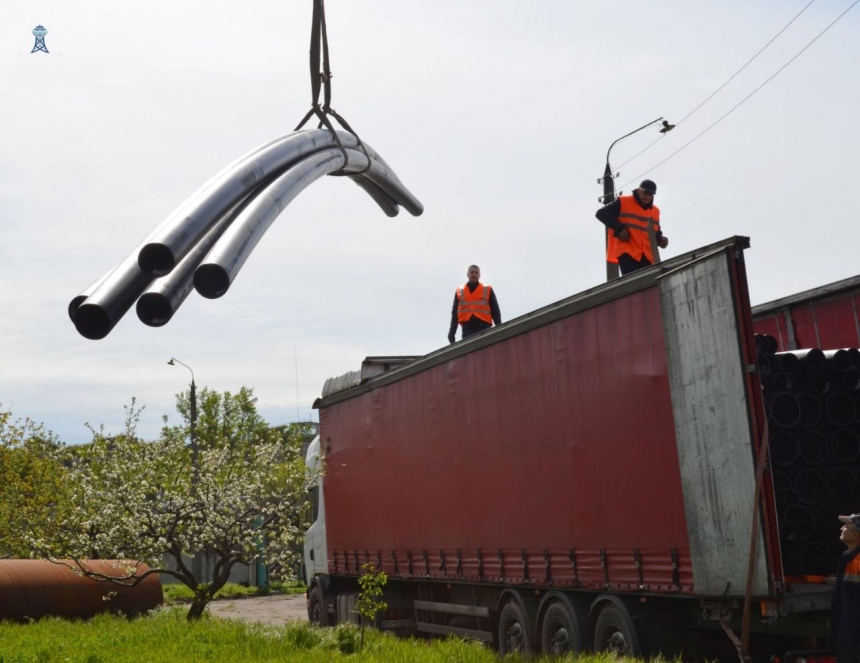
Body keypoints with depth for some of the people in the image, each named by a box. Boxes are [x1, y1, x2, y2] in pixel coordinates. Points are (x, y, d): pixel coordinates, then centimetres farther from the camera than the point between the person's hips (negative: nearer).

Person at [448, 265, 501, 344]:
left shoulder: (488, 290, 14)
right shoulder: (459, 291, 18)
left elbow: (495, 311, 10)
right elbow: (455, 313, 16)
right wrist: (452, 331, 6)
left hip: (483, 328, -1)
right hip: (467, 328, 1)